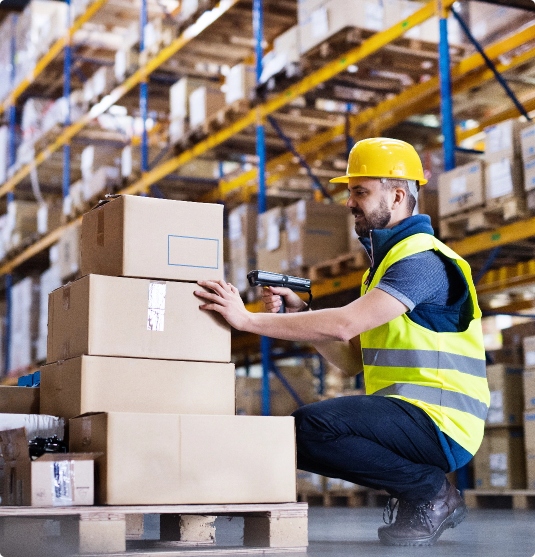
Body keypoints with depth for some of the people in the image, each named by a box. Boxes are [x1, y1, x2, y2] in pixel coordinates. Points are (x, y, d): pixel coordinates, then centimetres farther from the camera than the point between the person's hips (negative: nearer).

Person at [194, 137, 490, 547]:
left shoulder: (423, 259, -13)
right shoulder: (387, 260, 20)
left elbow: (344, 325, -26)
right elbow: (352, 359, 15)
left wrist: (248, 319, -23)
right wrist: (299, 314, 2)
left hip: (438, 421, -10)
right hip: (403, 416, 10)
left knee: (314, 424, -28)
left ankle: (432, 493, -7)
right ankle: (416, 490, 8)